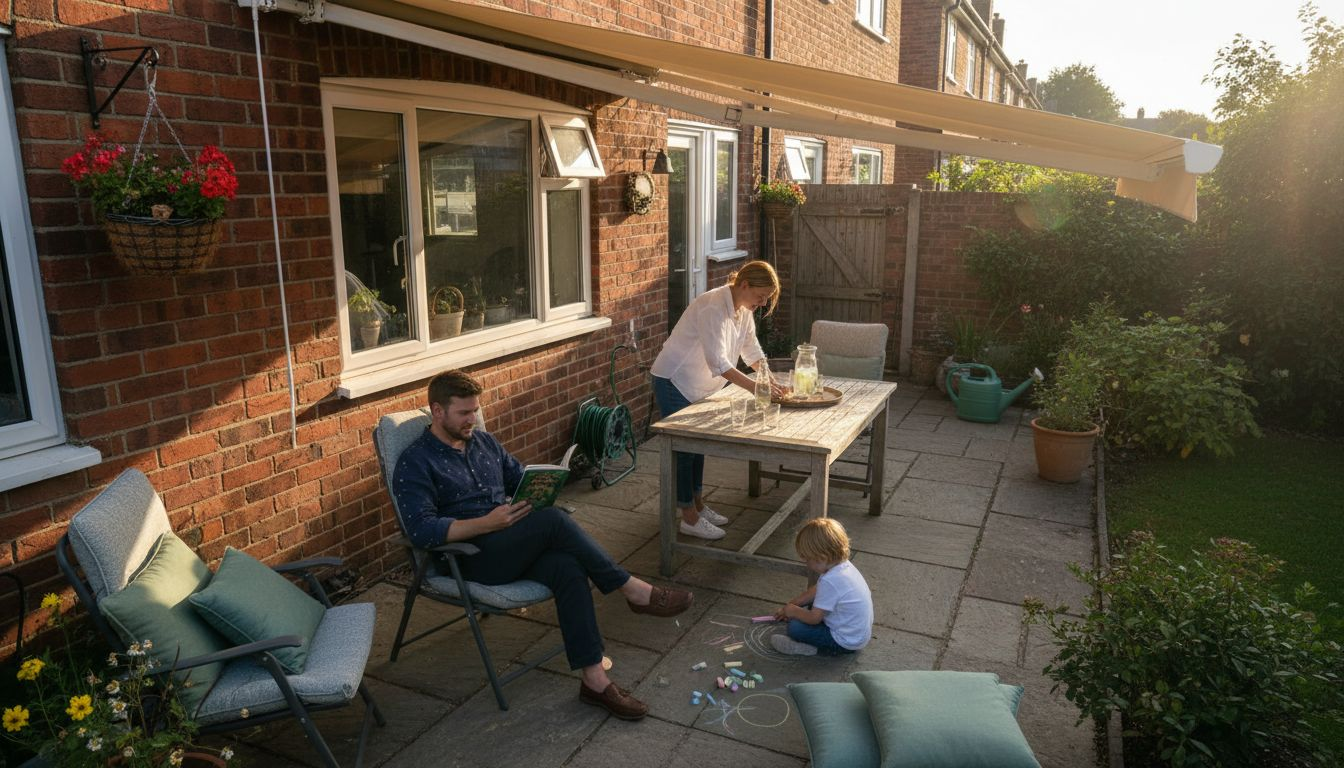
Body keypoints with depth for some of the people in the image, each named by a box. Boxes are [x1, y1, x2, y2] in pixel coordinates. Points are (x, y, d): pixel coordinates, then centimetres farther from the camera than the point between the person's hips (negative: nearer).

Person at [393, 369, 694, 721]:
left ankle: (594, 678, -26)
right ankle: (633, 590, -20)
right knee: (553, 519, -30)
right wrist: (486, 523, -25)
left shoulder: (484, 441, 18)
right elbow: (422, 530, -16)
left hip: (513, 548, 6)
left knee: (568, 567, -28)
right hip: (468, 558, -6)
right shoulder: (415, 463, -3)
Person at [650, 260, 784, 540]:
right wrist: (754, 386, -36)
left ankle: (696, 504, 29)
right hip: (674, 381, -9)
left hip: (698, 384, 9)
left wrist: (770, 382, -9)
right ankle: (690, 518, 5)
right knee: (683, 446, -3)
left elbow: (753, 352, 6)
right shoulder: (713, 307, -29)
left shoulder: (742, 310, 0)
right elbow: (718, 362, -34)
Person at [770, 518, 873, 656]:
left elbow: (814, 618, -22)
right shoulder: (843, 565, -3)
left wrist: (793, 611, -3)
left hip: (847, 643, -10)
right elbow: (816, 591, 13)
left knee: (795, 628, -11)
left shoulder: (830, 581, -31)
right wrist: (791, 604, 15)